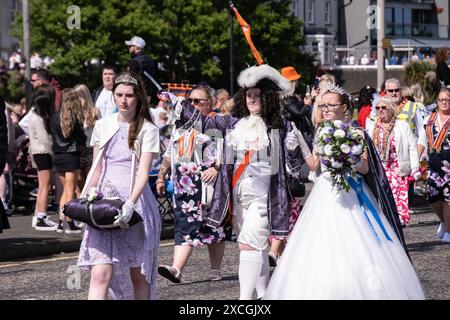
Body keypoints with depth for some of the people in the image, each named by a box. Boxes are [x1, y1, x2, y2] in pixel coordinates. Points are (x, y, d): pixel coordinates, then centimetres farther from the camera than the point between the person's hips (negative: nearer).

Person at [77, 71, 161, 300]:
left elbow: (143, 171, -10)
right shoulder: (103, 126, 11)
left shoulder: (147, 130, -1)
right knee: (100, 273, -11)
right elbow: (96, 169, 15)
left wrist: (130, 204, -24)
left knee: (137, 272, 4)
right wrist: (83, 199, 2)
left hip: (136, 203, -2)